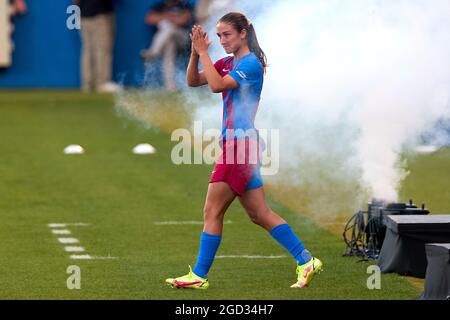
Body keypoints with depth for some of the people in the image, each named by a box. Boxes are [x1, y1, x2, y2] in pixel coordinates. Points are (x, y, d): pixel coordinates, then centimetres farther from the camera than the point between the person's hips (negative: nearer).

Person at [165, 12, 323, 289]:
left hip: (240, 144, -10)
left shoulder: (251, 64, -12)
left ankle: (199, 276, 1)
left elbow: (216, 85, -25)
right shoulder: (229, 63, 15)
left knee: (212, 212, -5)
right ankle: (307, 261, 11)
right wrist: (196, 53, -3)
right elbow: (193, 81, 13)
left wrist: (203, 52, -19)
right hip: (236, 144, 10)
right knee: (259, 214, 10)